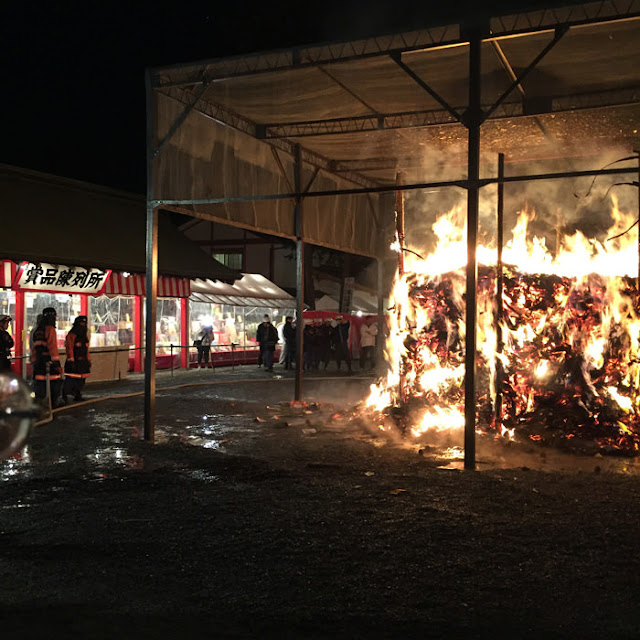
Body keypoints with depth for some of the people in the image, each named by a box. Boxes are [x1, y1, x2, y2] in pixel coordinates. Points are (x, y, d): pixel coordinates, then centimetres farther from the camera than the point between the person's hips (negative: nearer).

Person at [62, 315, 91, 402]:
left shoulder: (84, 336, 17)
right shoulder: (71, 335, -9)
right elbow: (69, 348, -15)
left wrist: (88, 361, 19)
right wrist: (71, 360, -20)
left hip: (83, 362, 8)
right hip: (74, 362, -8)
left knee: (81, 379, 12)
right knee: (70, 379, -9)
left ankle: (78, 396, 22)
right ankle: (65, 396, -3)